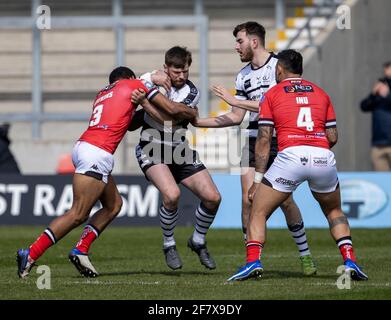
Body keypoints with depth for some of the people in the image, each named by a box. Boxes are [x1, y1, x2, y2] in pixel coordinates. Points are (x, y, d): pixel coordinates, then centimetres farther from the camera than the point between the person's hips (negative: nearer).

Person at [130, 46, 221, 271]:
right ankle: (169, 244, -4)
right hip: (152, 149, -3)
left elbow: (170, 120, -21)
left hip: (179, 151, 3)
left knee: (213, 198, -7)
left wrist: (146, 102, -29)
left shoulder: (192, 92, -8)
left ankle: (198, 241, 20)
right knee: (172, 195, -28)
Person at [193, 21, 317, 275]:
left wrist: (234, 100, -16)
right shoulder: (243, 76, 10)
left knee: (285, 200, -6)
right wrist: (198, 122, 10)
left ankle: (305, 255, 12)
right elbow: (236, 118, 14)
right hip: (254, 142, 5)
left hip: (280, 142, -5)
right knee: (248, 200, -7)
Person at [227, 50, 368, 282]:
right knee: (334, 211, 26)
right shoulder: (320, 93, 21)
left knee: (258, 212, 10)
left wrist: (258, 178, 9)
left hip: (291, 156, -3)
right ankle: (350, 261, 10)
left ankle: (253, 262, -8)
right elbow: (333, 137, 18)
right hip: (324, 158, 3)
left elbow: (264, 140, 6)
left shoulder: (272, 95, 13)